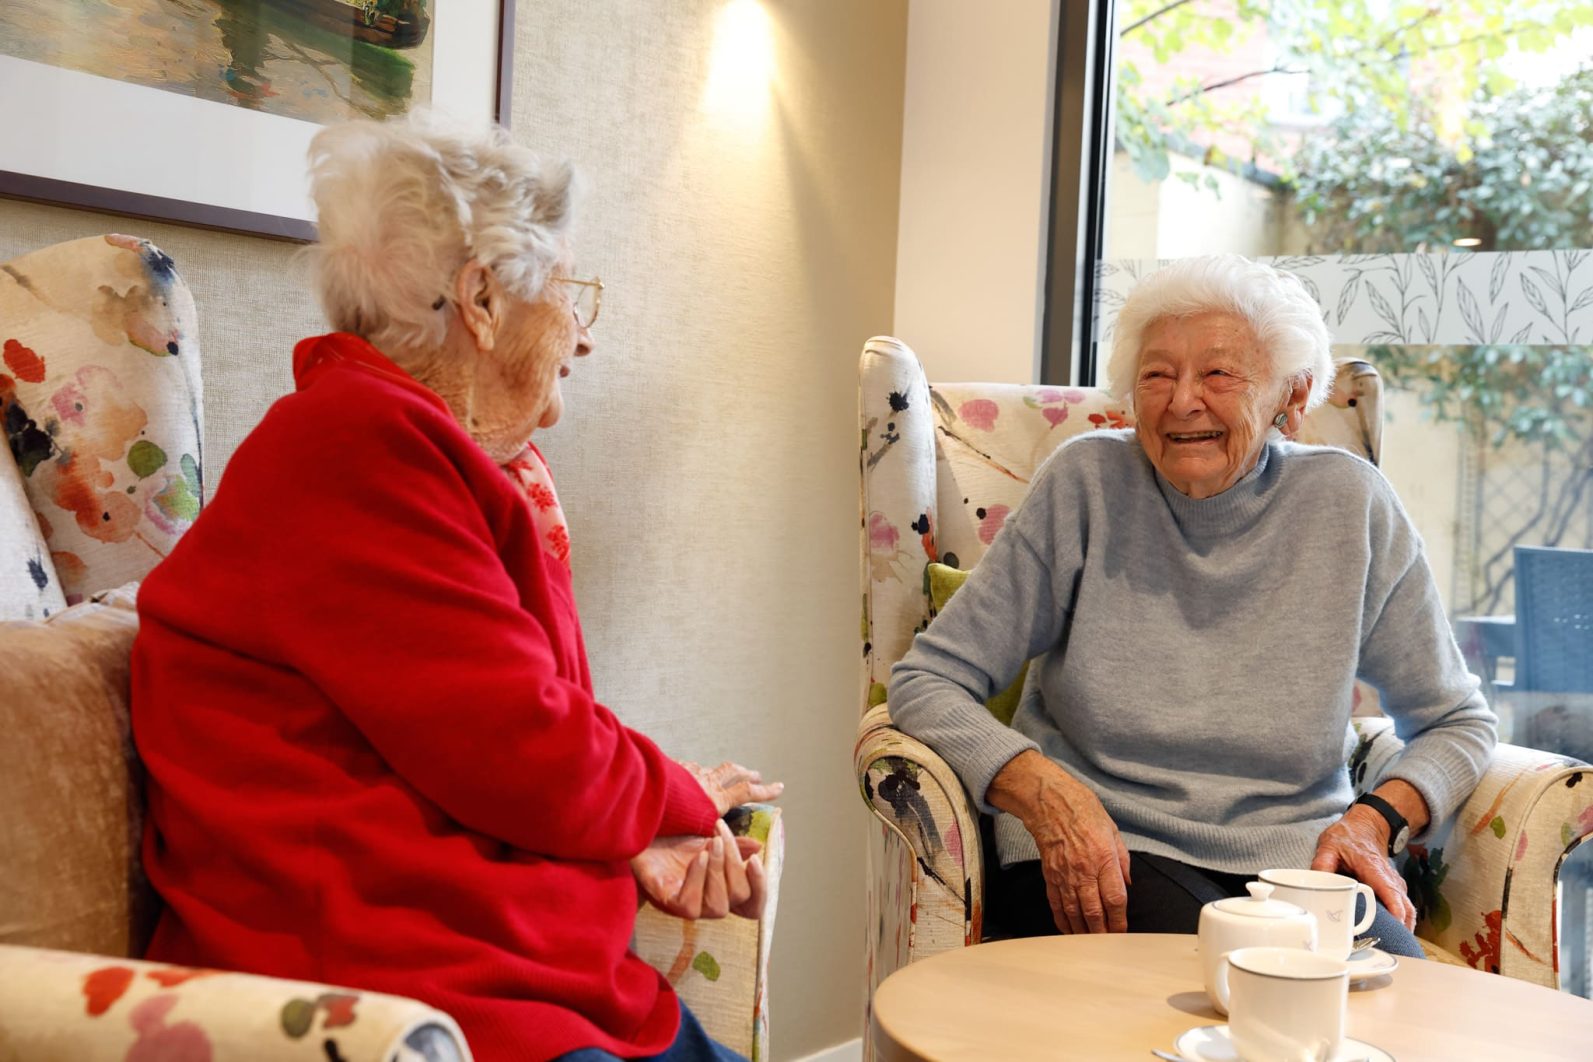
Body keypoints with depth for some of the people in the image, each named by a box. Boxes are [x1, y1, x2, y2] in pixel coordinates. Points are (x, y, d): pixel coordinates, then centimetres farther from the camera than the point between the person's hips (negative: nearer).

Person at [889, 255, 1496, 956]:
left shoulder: (1350, 506, 1)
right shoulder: (1086, 484, -4)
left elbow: (1456, 723, 14)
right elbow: (927, 679, -3)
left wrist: (1375, 820, -6)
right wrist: (1046, 793, -19)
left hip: (1293, 857, 3)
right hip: (1089, 863, -2)